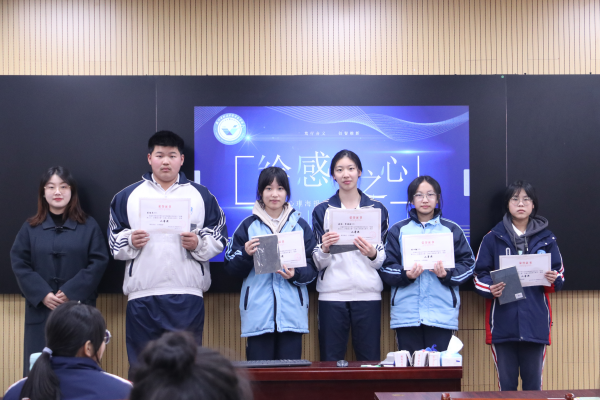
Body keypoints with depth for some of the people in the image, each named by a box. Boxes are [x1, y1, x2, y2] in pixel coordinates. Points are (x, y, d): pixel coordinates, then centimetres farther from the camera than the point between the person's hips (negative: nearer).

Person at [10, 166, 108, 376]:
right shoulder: (30, 228, 9)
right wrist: (42, 294, -11)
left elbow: (99, 261, -2)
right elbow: (19, 264, 3)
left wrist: (71, 292, -12)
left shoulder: (89, 226, 5)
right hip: (41, 309, 1)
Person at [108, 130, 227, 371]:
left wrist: (198, 244, -10)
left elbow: (219, 238, 9)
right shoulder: (128, 196, 12)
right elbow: (114, 241, 11)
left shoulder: (202, 196, 11)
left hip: (187, 295, 0)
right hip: (141, 295, 1)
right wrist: (130, 242, -10)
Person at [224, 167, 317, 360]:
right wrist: (246, 254, -12)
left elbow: (313, 267, 8)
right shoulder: (248, 226, 8)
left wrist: (296, 275, -12)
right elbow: (231, 268, 6)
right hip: (258, 312, 0)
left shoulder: (300, 225, 10)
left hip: (291, 311, 1)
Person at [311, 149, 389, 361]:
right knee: (330, 359, -1)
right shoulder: (322, 210, 10)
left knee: (370, 359, -1)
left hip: (367, 294, 0)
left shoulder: (377, 209, 11)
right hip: (332, 294, 0)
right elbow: (318, 263, 6)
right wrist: (325, 249, -15)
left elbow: (383, 260, 8)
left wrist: (372, 254, -13)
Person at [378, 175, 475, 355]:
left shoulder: (452, 230, 14)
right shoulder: (398, 230, 14)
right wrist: (406, 274, -15)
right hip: (406, 313, 0)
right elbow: (386, 267, 6)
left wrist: (447, 275, -12)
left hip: (442, 313, 0)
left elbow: (468, 264, 8)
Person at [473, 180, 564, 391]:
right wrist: (490, 289, -16)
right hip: (503, 323, -1)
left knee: (533, 381, 5)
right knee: (506, 382, 3)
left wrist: (554, 279, -10)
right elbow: (480, 275, 5)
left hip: (535, 323, 1)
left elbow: (559, 272, 13)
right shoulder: (493, 238, 6)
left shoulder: (546, 238, 10)